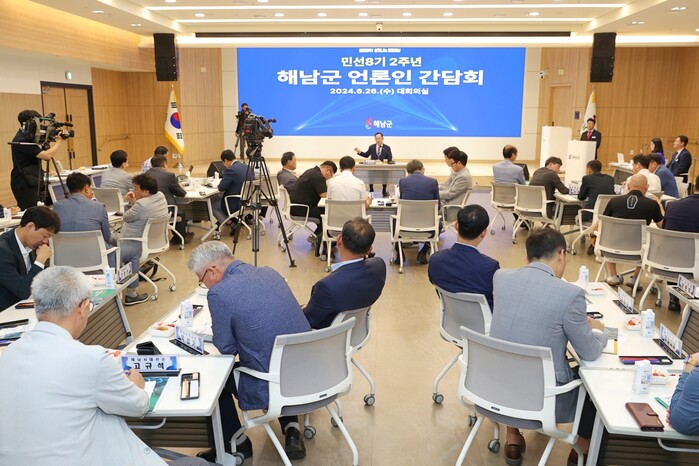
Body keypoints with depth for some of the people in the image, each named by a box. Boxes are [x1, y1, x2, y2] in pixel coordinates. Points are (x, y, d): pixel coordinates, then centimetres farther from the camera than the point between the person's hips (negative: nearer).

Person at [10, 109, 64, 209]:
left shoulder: (28, 138, 12)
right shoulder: (21, 141, -17)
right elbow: (46, 155, -22)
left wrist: (55, 139, 3)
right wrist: (59, 141, -10)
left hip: (31, 183, 9)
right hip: (24, 186, -9)